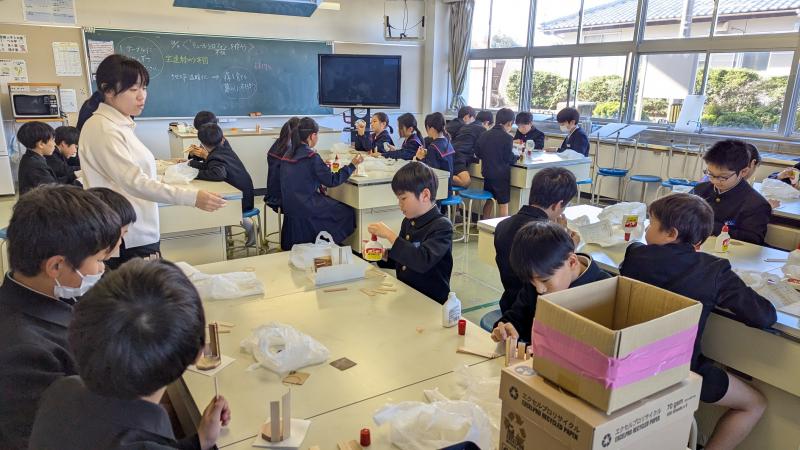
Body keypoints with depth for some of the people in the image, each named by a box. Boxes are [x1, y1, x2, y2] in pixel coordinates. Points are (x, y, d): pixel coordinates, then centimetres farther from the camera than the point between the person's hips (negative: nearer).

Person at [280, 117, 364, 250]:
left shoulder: (288, 155, 5)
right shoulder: (311, 157, -18)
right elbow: (332, 181, -15)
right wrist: (352, 165, -8)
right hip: (305, 207, -8)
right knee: (346, 212, 6)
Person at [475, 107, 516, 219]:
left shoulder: (485, 135, 2)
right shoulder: (507, 138, -15)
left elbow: (477, 153, 9)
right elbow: (509, 158, -14)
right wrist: (516, 157, 6)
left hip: (487, 172, 6)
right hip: (501, 174, -6)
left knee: (489, 199, 20)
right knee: (503, 203, 2)